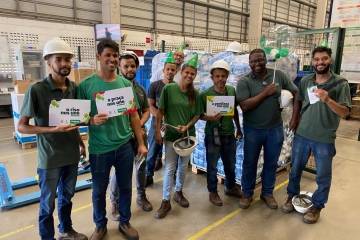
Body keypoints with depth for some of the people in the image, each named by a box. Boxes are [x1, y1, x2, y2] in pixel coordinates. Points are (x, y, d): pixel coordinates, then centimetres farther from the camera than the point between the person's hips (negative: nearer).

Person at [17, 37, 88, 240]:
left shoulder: (74, 87, 0)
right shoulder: (36, 90, -16)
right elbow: (22, 126, -13)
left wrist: (81, 143, 12)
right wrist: (53, 129, -25)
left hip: (72, 154, 5)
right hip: (50, 158, -5)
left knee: (67, 196, 22)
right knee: (48, 202, 13)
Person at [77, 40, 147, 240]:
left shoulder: (126, 84, 1)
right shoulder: (86, 85, -8)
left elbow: (134, 116, 4)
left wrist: (141, 143, 3)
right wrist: (92, 120, -26)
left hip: (125, 146, 2)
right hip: (99, 149, -2)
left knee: (125, 187, 16)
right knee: (99, 190, 15)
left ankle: (125, 222, 38)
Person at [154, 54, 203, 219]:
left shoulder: (195, 94, -1)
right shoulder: (168, 89, -10)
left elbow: (197, 115, 4)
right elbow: (160, 111, -7)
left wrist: (187, 126, -12)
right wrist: (157, 130, -8)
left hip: (188, 134, 3)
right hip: (171, 134, -3)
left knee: (183, 166, 15)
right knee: (169, 168, 3)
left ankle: (178, 192, 37)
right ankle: (166, 201, 15)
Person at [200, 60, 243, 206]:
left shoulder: (232, 91, -2)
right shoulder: (205, 94, -14)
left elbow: (235, 110, 10)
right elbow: (200, 115, -8)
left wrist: (238, 128, 16)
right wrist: (210, 118, -28)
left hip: (229, 134, 4)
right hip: (212, 135, -4)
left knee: (230, 164, 19)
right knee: (212, 165, 10)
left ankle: (230, 187, 42)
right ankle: (213, 192, 30)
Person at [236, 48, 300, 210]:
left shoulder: (278, 75, -2)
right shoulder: (244, 81, -11)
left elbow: (296, 93, 4)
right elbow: (244, 106, -21)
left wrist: (295, 117, -4)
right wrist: (265, 92, -20)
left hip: (275, 129, 3)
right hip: (253, 130, -2)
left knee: (271, 163, 16)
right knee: (250, 163, 12)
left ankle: (267, 193, 36)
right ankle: (247, 194, 32)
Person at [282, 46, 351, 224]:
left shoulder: (340, 83, -9)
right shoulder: (305, 81, 1)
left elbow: (345, 113, -14)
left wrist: (327, 100, -30)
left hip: (325, 139, -3)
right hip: (302, 135, 3)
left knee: (323, 176, 11)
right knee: (295, 169, 16)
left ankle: (317, 206, 32)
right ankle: (292, 196, 39)